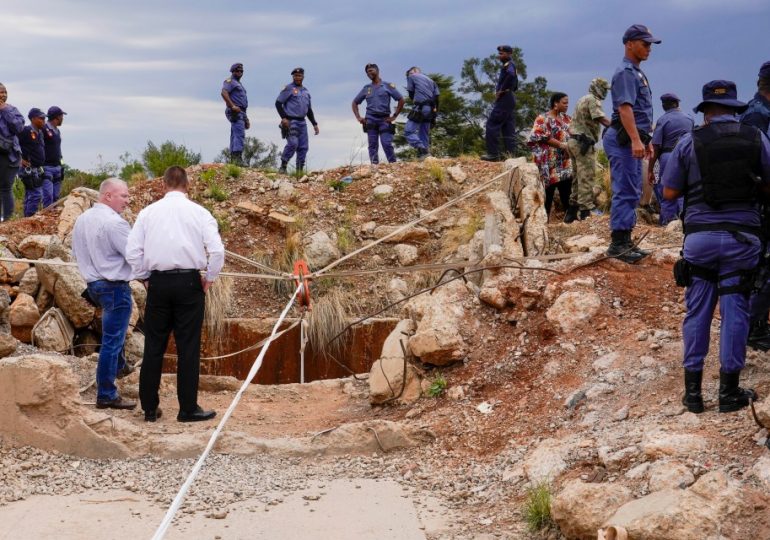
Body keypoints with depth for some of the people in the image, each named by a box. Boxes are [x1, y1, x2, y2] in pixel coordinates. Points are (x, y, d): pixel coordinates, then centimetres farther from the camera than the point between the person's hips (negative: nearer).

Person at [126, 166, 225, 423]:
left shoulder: (148, 212, 5)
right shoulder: (198, 212, -1)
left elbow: (133, 251, 2)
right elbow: (217, 250, -9)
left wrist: (145, 277, 14)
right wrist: (209, 278, 4)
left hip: (158, 283, 2)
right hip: (189, 282, -2)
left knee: (153, 347, 9)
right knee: (188, 348, 3)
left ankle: (149, 408, 14)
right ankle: (188, 409, 6)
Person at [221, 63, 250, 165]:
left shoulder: (239, 84, 27)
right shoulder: (230, 81, -2)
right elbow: (224, 93, -20)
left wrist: (246, 118, 26)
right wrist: (232, 106, -28)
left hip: (241, 112, 10)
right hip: (235, 112, -10)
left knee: (235, 136, 7)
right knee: (239, 134, -20)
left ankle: (233, 159, 7)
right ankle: (237, 158, -28)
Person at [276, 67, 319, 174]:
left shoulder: (306, 91, 20)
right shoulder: (288, 88, 0)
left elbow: (309, 110, 27)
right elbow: (278, 103, -5)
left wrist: (314, 124, 20)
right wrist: (283, 117, -15)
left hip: (302, 122, 7)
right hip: (291, 121, -7)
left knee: (303, 147, 2)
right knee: (293, 143, -21)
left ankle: (300, 170, 7)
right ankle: (283, 166, -12)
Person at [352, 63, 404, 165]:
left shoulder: (388, 86, 7)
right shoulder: (366, 88, 16)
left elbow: (401, 100, 4)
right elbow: (355, 103, 22)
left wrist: (394, 116, -2)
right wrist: (358, 117, 8)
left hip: (384, 119, -3)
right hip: (370, 120, 3)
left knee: (387, 144, -11)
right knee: (373, 145, -1)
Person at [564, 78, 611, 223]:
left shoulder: (582, 100, 22)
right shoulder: (593, 100, -9)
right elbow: (602, 119, -22)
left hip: (573, 141, 10)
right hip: (583, 143, -10)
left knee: (578, 176, 13)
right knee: (587, 177, -9)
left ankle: (572, 211, 14)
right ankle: (587, 208, -12)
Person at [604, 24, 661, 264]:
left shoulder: (637, 73, 21)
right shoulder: (625, 72, -12)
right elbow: (625, 107, -23)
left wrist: (645, 141, 25)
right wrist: (635, 140, -31)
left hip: (633, 140, 11)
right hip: (623, 140, -11)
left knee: (632, 193, 12)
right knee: (625, 192, -10)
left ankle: (625, 242, 16)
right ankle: (618, 244, -9)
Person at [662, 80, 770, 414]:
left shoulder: (689, 142, 0)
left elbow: (669, 192, 2)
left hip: (699, 235, 0)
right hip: (743, 238, 0)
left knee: (697, 312, 9)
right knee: (734, 311, 6)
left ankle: (693, 390, 12)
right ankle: (729, 391, 9)